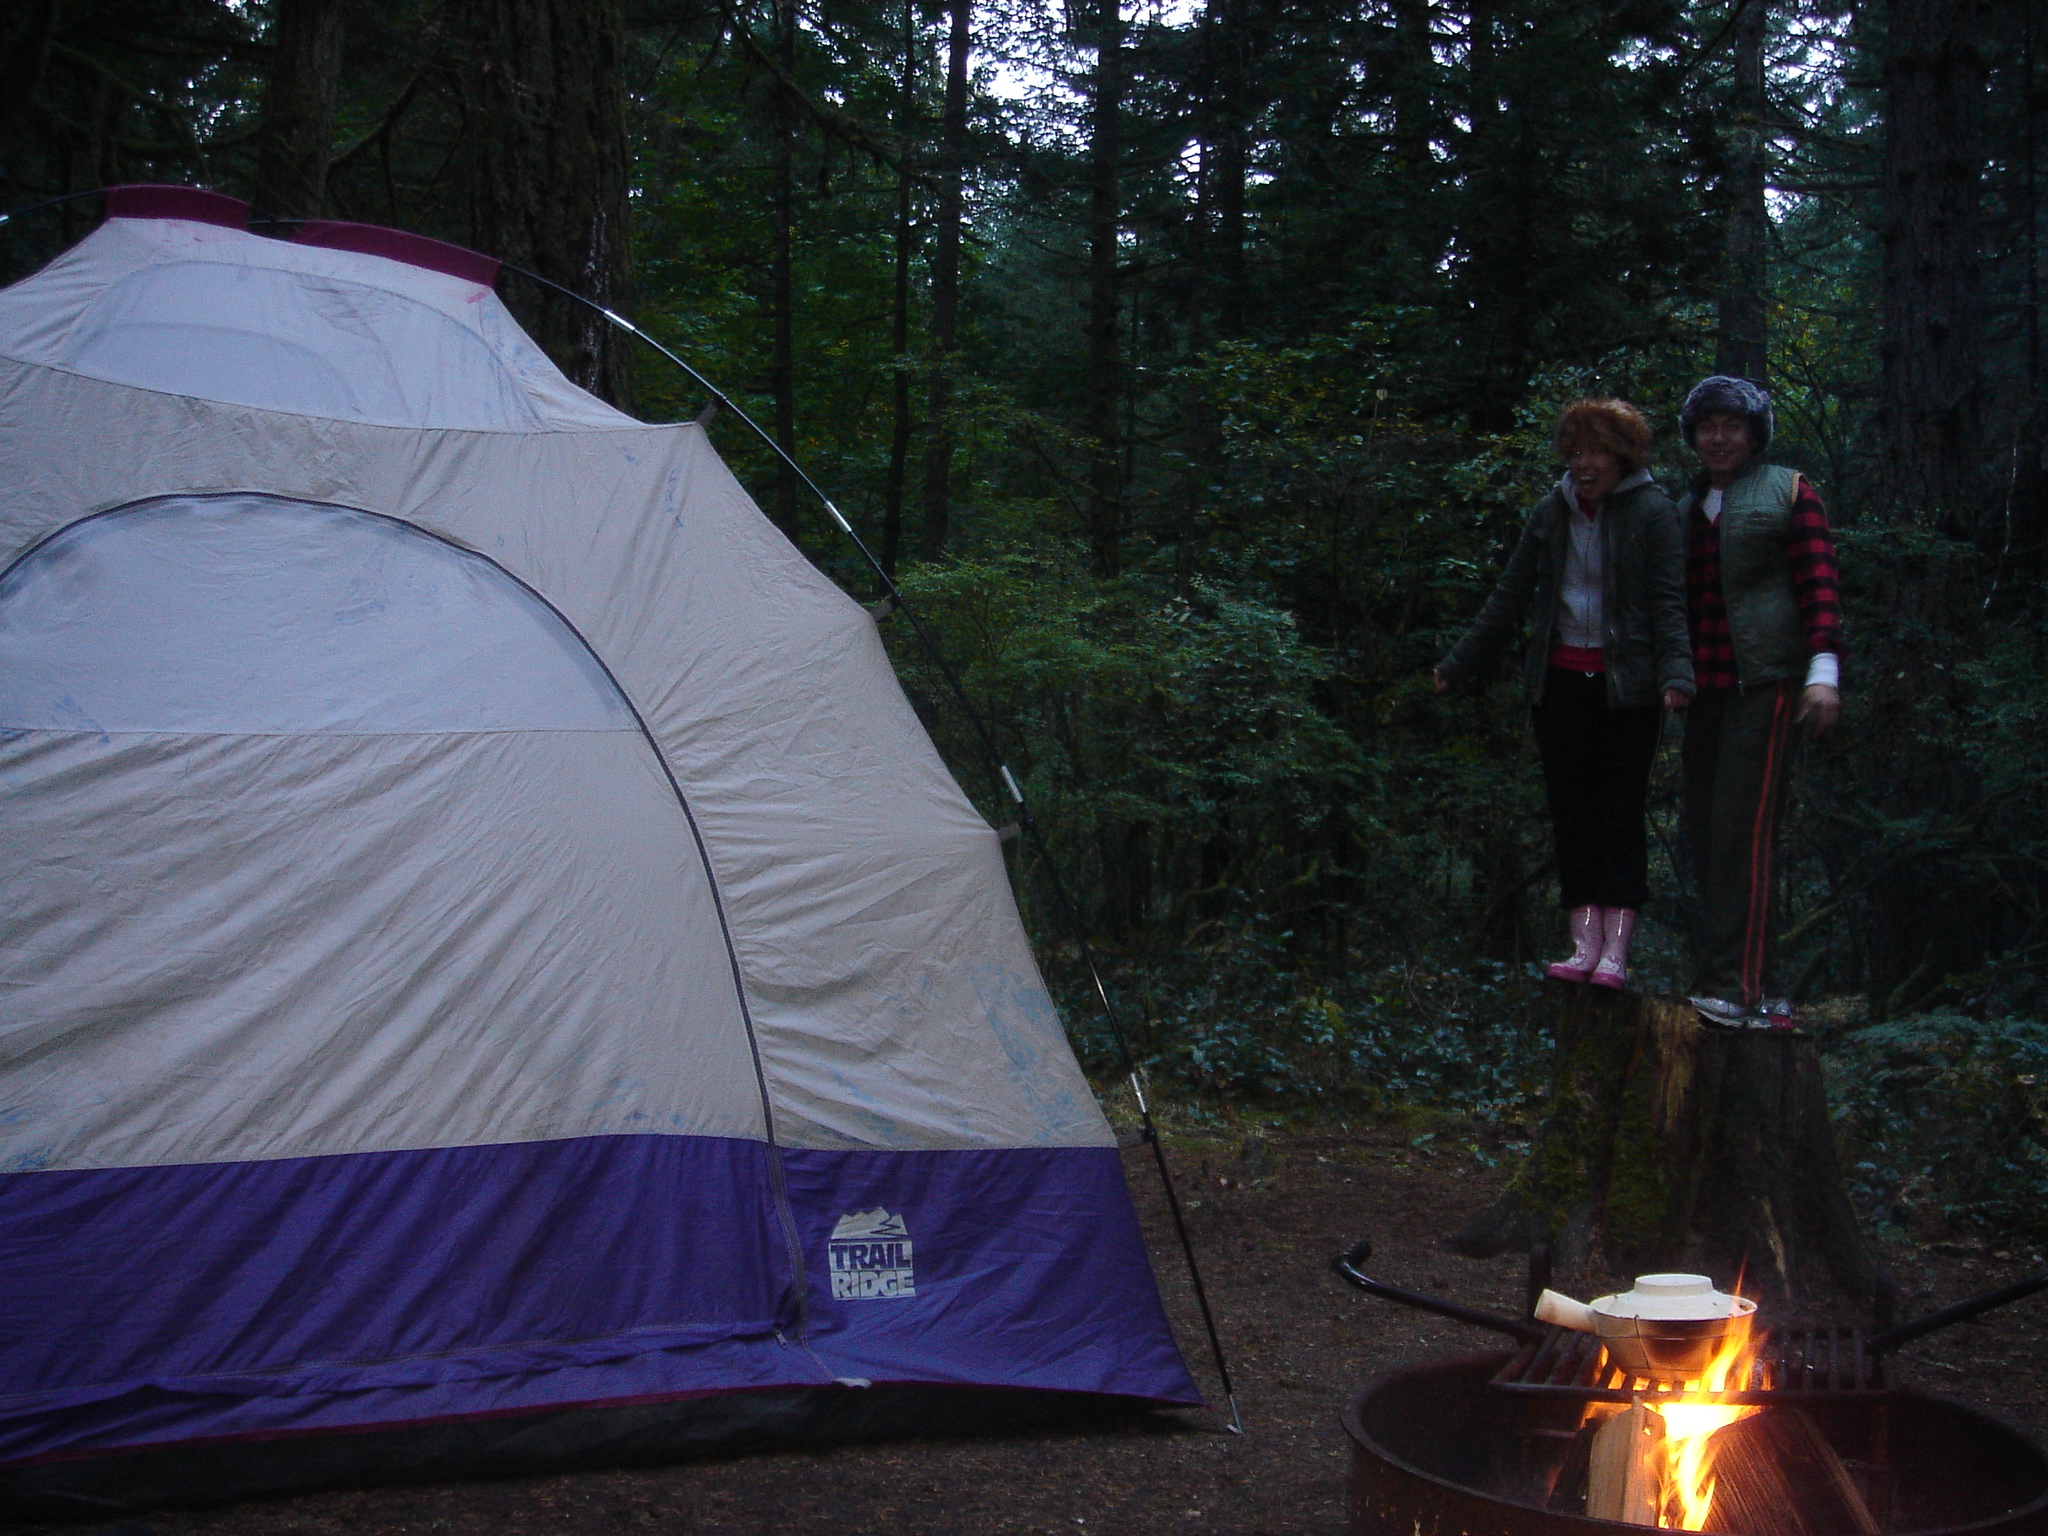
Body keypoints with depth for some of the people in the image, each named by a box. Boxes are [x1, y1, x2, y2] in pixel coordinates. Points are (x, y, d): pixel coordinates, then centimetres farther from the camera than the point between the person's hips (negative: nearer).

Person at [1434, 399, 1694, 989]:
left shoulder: (1652, 513, -5)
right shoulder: (1550, 514, 9)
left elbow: (1669, 603, -11)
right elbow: (1508, 599, 16)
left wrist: (1675, 674, -27)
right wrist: (1456, 665, 17)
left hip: (1627, 685, -5)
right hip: (1560, 682, 5)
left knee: (1621, 813, -3)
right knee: (1571, 812, 4)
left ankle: (1615, 949, -4)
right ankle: (1584, 941, 6)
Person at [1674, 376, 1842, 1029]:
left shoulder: (1787, 493, 5)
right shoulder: (1685, 508, 22)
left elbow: (1819, 584, -3)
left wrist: (1824, 671, -14)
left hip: (1763, 682, -6)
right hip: (1704, 691, 7)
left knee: (1741, 831, -15)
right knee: (1706, 835, 3)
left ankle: (1739, 990, -17)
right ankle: (1758, 990, 9)